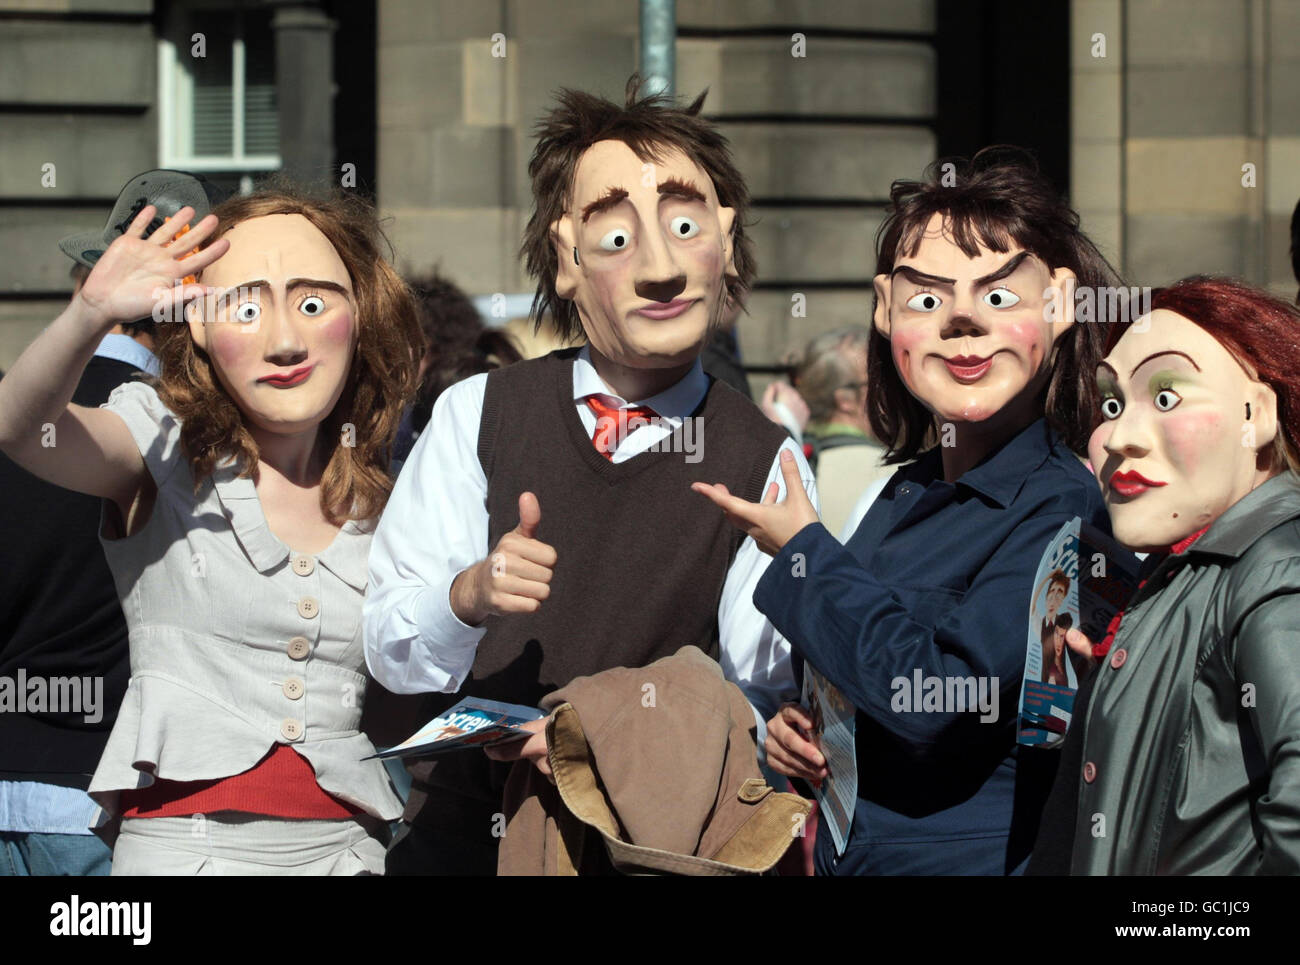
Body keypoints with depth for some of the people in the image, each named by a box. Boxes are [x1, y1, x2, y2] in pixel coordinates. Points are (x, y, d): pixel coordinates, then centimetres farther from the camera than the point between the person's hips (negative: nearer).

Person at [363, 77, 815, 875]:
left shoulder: (766, 465, -4)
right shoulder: (476, 415, -1)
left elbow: (761, 699, -10)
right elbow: (392, 657, -4)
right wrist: (469, 596, -25)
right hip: (459, 832, 1)